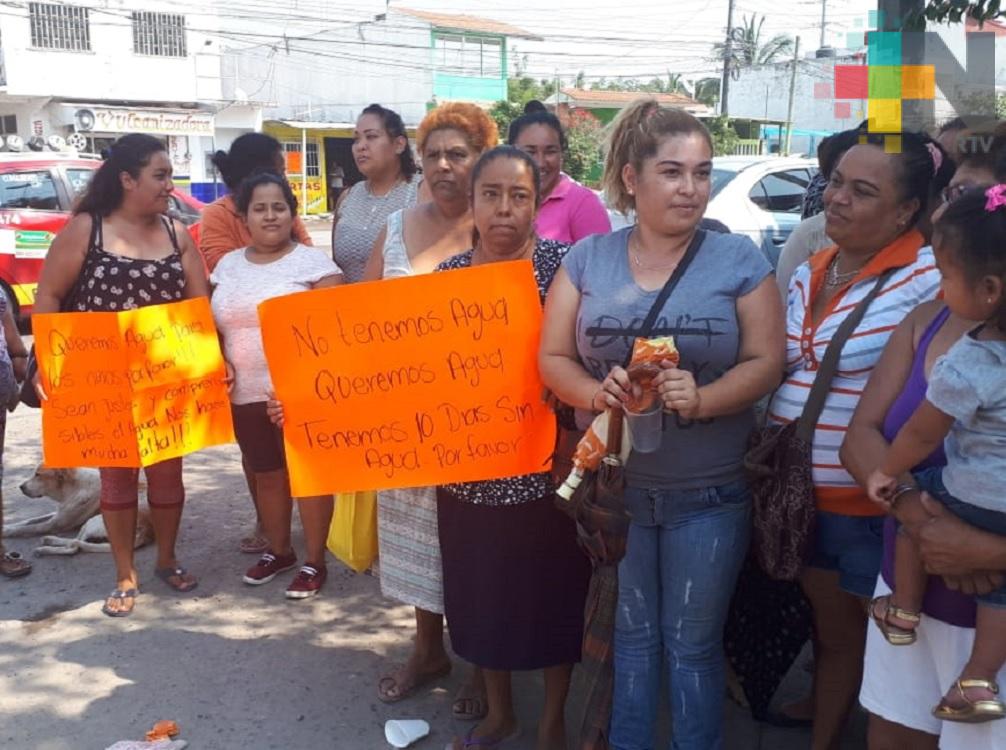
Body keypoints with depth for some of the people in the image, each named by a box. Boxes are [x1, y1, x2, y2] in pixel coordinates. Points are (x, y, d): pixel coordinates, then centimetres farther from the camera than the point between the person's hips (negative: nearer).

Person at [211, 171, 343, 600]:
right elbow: (213, 326, 17)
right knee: (266, 474, 15)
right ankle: (279, 550, 33)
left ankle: (315, 562, 15)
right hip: (247, 393, 5)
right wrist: (218, 361, -2)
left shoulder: (312, 263, -5)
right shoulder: (228, 265, 11)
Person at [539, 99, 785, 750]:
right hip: (614, 484, 2)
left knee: (693, 644, 11)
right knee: (630, 632, 17)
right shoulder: (588, 259, 1)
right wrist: (596, 393, -20)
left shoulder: (739, 259, -4)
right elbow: (553, 357, 1)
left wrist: (703, 399, -24)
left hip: (710, 494, -1)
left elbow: (766, 362, -6)